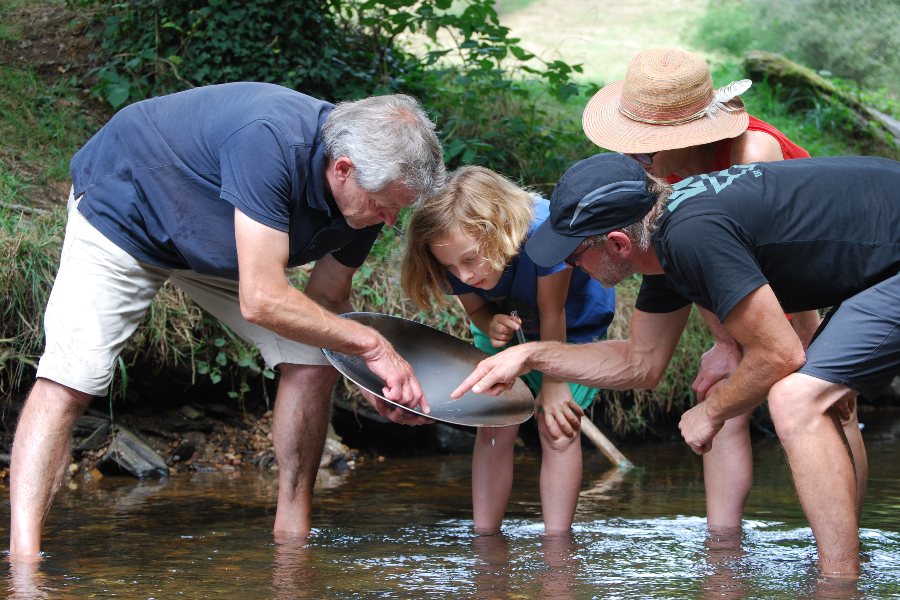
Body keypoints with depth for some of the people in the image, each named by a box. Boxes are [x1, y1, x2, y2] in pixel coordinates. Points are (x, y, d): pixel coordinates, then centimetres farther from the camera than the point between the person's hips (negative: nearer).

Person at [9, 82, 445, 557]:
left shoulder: (370, 184, -18)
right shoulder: (270, 142, -43)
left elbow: (326, 299, -4)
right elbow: (261, 300, -42)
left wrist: (377, 379, -20)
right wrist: (371, 344, -33)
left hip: (215, 243, 7)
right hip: (123, 210, -7)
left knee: (313, 365, -7)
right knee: (68, 380, -22)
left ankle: (291, 535, 4)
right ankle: (23, 553, -26)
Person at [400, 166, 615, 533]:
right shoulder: (459, 253, -30)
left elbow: (551, 314, -31)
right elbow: (476, 309, -10)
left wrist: (553, 384, -19)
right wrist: (492, 324, -35)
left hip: (573, 325, -4)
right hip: (505, 324, 4)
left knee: (556, 427, -13)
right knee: (492, 427, -5)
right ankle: (484, 539, 0)